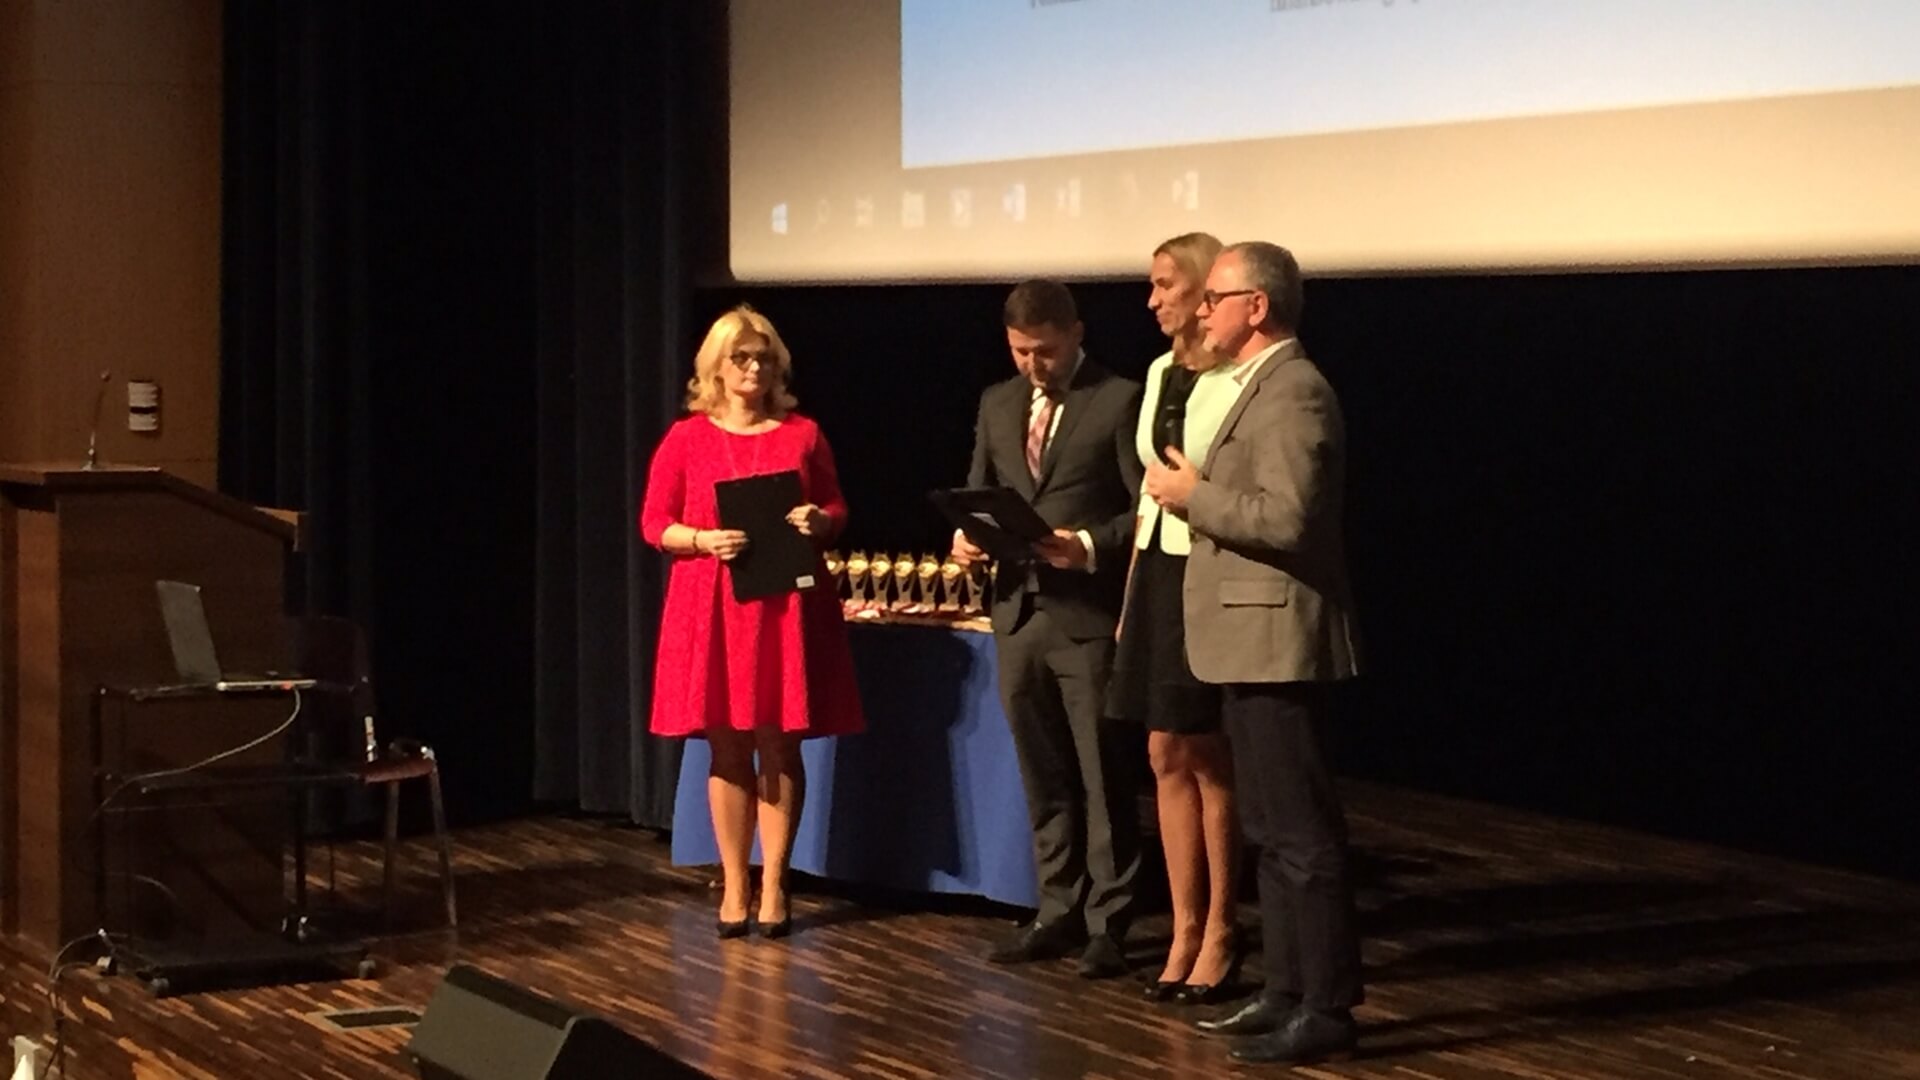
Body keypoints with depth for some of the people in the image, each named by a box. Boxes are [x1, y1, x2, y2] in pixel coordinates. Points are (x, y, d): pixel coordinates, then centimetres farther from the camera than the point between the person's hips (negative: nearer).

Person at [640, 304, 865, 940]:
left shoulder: (803, 434, 7)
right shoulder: (686, 439, 3)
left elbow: (837, 510, 11)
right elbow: (654, 524, 3)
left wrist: (818, 523, -11)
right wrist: (703, 540, -15)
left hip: (786, 607, 0)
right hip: (712, 607, 0)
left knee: (779, 746, 1)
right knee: (727, 750, 4)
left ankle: (774, 886, 9)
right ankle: (733, 887, 12)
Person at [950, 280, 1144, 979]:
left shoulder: (1119, 401, -5)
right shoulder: (997, 404, 13)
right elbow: (977, 494, 18)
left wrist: (1090, 546, -22)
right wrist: (965, 535, -3)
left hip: (1089, 614, -6)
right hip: (1019, 610, 6)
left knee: (1102, 776, 1)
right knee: (1043, 778, 12)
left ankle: (1107, 923, 8)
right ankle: (1058, 913, 21)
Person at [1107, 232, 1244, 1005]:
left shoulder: (1240, 383, -14)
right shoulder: (1162, 373, 12)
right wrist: (1132, 593, 16)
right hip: (1159, 572, 8)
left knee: (1209, 759, 2)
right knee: (1167, 756, 8)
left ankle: (1221, 932, 15)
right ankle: (1186, 930, 16)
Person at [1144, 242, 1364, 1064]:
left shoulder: (1292, 390, -16)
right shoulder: (1261, 387, 17)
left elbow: (1287, 517, -26)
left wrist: (1191, 495, -16)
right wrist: (1195, 492, 10)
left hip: (1279, 643, -11)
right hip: (1253, 643, 11)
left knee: (1304, 833, -6)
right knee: (1272, 832, 14)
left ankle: (1327, 1009, -1)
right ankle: (1288, 994, 21)